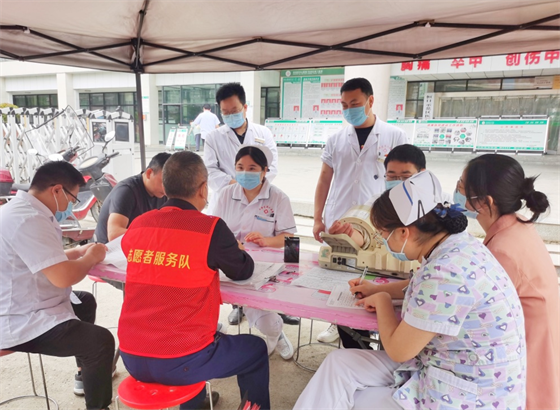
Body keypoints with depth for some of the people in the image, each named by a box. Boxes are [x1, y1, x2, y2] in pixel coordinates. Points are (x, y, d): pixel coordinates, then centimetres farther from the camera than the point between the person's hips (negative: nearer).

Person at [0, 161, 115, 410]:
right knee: (102, 340, -17)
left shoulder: (23, 210, 8)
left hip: (24, 308, 11)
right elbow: (63, 276, -31)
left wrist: (79, 252, 6)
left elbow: (47, 259, 19)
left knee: (86, 301, 25)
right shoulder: (28, 219, -27)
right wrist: (90, 258, -13)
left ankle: (87, 375, 36)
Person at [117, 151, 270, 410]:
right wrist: (236, 250, 22)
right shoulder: (211, 228, -15)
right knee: (255, 349, 18)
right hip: (179, 363, -5)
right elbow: (244, 271, 0)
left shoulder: (137, 226, -1)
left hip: (132, 359, 6)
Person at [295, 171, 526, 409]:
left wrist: (382, 300, -4)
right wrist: (379, 289, 14)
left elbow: (398, 349, -21)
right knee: (339, 364, 4)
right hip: (444, 368, 8)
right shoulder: (457, 245, -2)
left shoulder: (447, 272, -32)